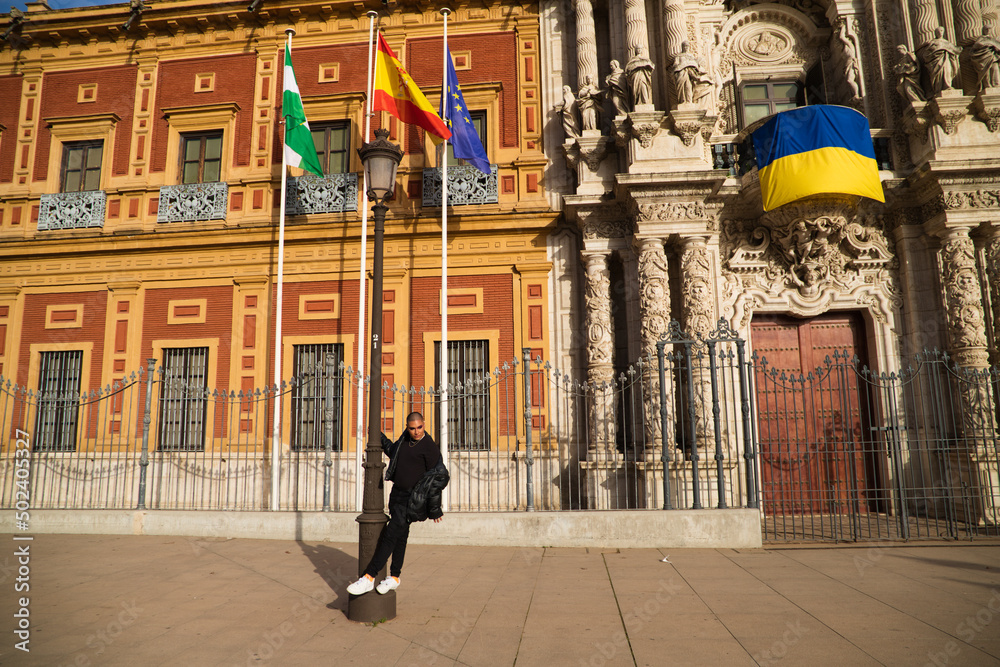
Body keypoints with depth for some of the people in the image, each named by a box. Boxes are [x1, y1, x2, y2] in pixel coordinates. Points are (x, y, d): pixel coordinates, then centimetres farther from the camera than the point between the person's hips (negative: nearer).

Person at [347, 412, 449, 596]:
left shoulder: (429, 446, -16)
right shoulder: (406, 438, 6)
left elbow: (436, 479, -13)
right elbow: (393, 451, 29)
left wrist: (434, 510, -11)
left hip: (412, 499, -7)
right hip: (398, 493, 7)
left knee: (390, 534, -11)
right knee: (400, 536, 15)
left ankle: (369, 578, -8)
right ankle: (394, 578, 25)